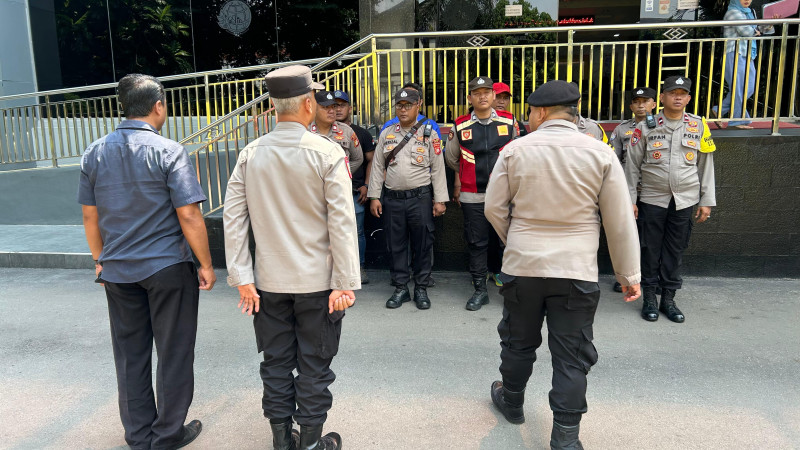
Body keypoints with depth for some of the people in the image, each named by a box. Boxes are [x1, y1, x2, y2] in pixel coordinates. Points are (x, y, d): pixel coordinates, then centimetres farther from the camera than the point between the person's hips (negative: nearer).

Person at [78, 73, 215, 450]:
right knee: (173, 352, 9)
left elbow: (90, 215, 9)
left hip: (117, 270, 5)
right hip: (168, 268, -5)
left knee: (130, 353, 16)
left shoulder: (95, 153, 3)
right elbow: (188, 214, -16)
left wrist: (100, 260, 20)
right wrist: (205, 264, -7)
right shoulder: (168, 151, -12)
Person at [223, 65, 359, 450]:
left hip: (269, 281, 3)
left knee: (276, 362, 16)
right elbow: (341, 223, -15)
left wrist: (241, 277, 1)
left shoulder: (250, 154, -2)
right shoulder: (327, 153, -12)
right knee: (314, 364, 12)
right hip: (317, 281, -3)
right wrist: (345, 284, -11)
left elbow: (233, 218, -3)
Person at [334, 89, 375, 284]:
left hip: (355, 192, 0)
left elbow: (371, 160, 9)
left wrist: (366, 185, -2)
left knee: (357, 231, 4)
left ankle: (359, 268, 18)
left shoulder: (361, 134, 8)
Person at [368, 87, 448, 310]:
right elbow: (377, 166, 10)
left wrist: (439, 199, -5)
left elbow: (438, 168, -1)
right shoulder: (386, 134, 10)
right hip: (392, 199, 3)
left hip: (421, 198, -2)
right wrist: (374, 196, 4)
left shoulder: (429, 133, 2)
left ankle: (421, 289, 17)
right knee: (395, 245, 8)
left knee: (422, 245, 4)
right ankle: (400, 289, 20)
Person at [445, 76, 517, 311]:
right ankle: (480, 290, 17)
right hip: (472, 197, 0)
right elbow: (451, 158, 18)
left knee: (505, 241, 6)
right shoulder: (460, 127, 2)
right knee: (477, 244, 6)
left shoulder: (509, 122, 3)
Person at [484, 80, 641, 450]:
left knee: (519, 342, 20)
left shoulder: (515, 150, -5)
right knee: (571, 356, 9)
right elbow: (620, 222, -4)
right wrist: (629, 274, 6)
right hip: (576, 270, -1)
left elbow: (494, 208, 0)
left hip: (522, 266, 1)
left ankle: (511, 402, 41)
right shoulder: (600, 153, -6)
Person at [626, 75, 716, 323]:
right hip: (652, 199, -2)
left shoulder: (699, 126, 4)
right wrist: (630, 199, -2)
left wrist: (706, 201, 4)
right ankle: (649, 298, 17)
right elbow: (632, 166, 0)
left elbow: (706, 166, 7)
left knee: (675, 251, 8)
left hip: (685, 201, 2)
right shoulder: (646, 127, -2)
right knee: (651, 250, 5)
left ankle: (668, 298, 21)